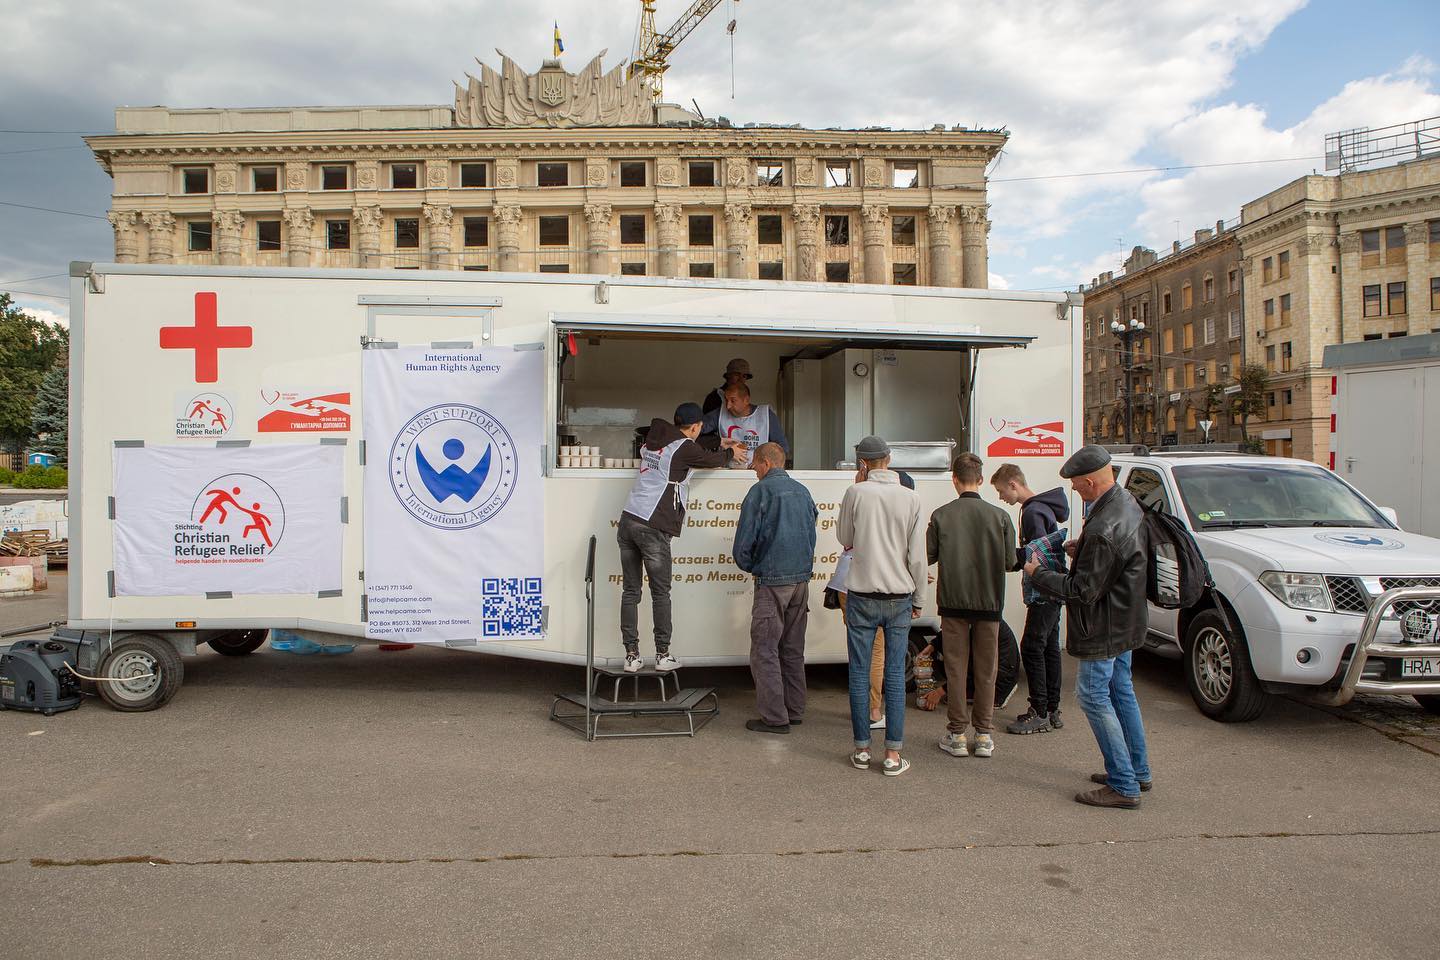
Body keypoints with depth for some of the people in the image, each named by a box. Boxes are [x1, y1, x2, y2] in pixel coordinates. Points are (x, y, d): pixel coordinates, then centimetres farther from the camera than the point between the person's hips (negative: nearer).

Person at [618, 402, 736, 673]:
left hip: (628, 521, 7)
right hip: (653, 528, -7)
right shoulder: (684, 447, -5)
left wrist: (719, 448, 39)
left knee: (631, 591, 7)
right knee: (660, 593, 5)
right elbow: (713, 460, 11)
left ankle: (632, 655, 8)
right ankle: (663, 655, 10)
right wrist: (729, 451, 32)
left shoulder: (652, 442, 18)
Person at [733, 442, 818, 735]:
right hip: (801, 579, 7)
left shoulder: (761, 491, -10)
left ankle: (775, 718, -1)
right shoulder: (803, 491, 12)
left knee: (765, 650, -1)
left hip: (772, 581, -7)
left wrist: (748, 566, 6)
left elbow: (744, 540, -12)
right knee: (792, 650, 15)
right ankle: (794, 710, 21)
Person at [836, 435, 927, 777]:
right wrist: (918, 600, 10)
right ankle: (893, 753, 8)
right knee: (895, 674, 6)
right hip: (899, 597, 2)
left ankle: (861, 749, 13)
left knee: (859, 672, 7)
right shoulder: (910, 498, -1)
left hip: (862, 597, -1)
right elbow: (918, 555, 1)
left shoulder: (855, 493, -6)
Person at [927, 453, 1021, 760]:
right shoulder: (999, 516, -5)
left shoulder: (941, 515, -7)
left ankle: (957, 734, 12)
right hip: (989, 601, 1)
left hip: (953, 600, -1)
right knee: (986, 669, 10)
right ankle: (984, 735, 16)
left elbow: (927, 556, -3)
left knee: (956, 667, 8)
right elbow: (1010, 562, -2)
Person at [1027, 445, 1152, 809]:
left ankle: (1124, 786, 6)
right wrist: (1082, 549, 5)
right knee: (1121, 691, 20)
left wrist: (1038, 575, -13)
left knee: (1093, 696, 0)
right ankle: (1138, 771, 33)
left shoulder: (1103, 529, -31)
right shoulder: (1127, 502, 2)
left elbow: (1083, 591, -25)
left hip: (1103, 628, -10)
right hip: (1124, 621, 10)